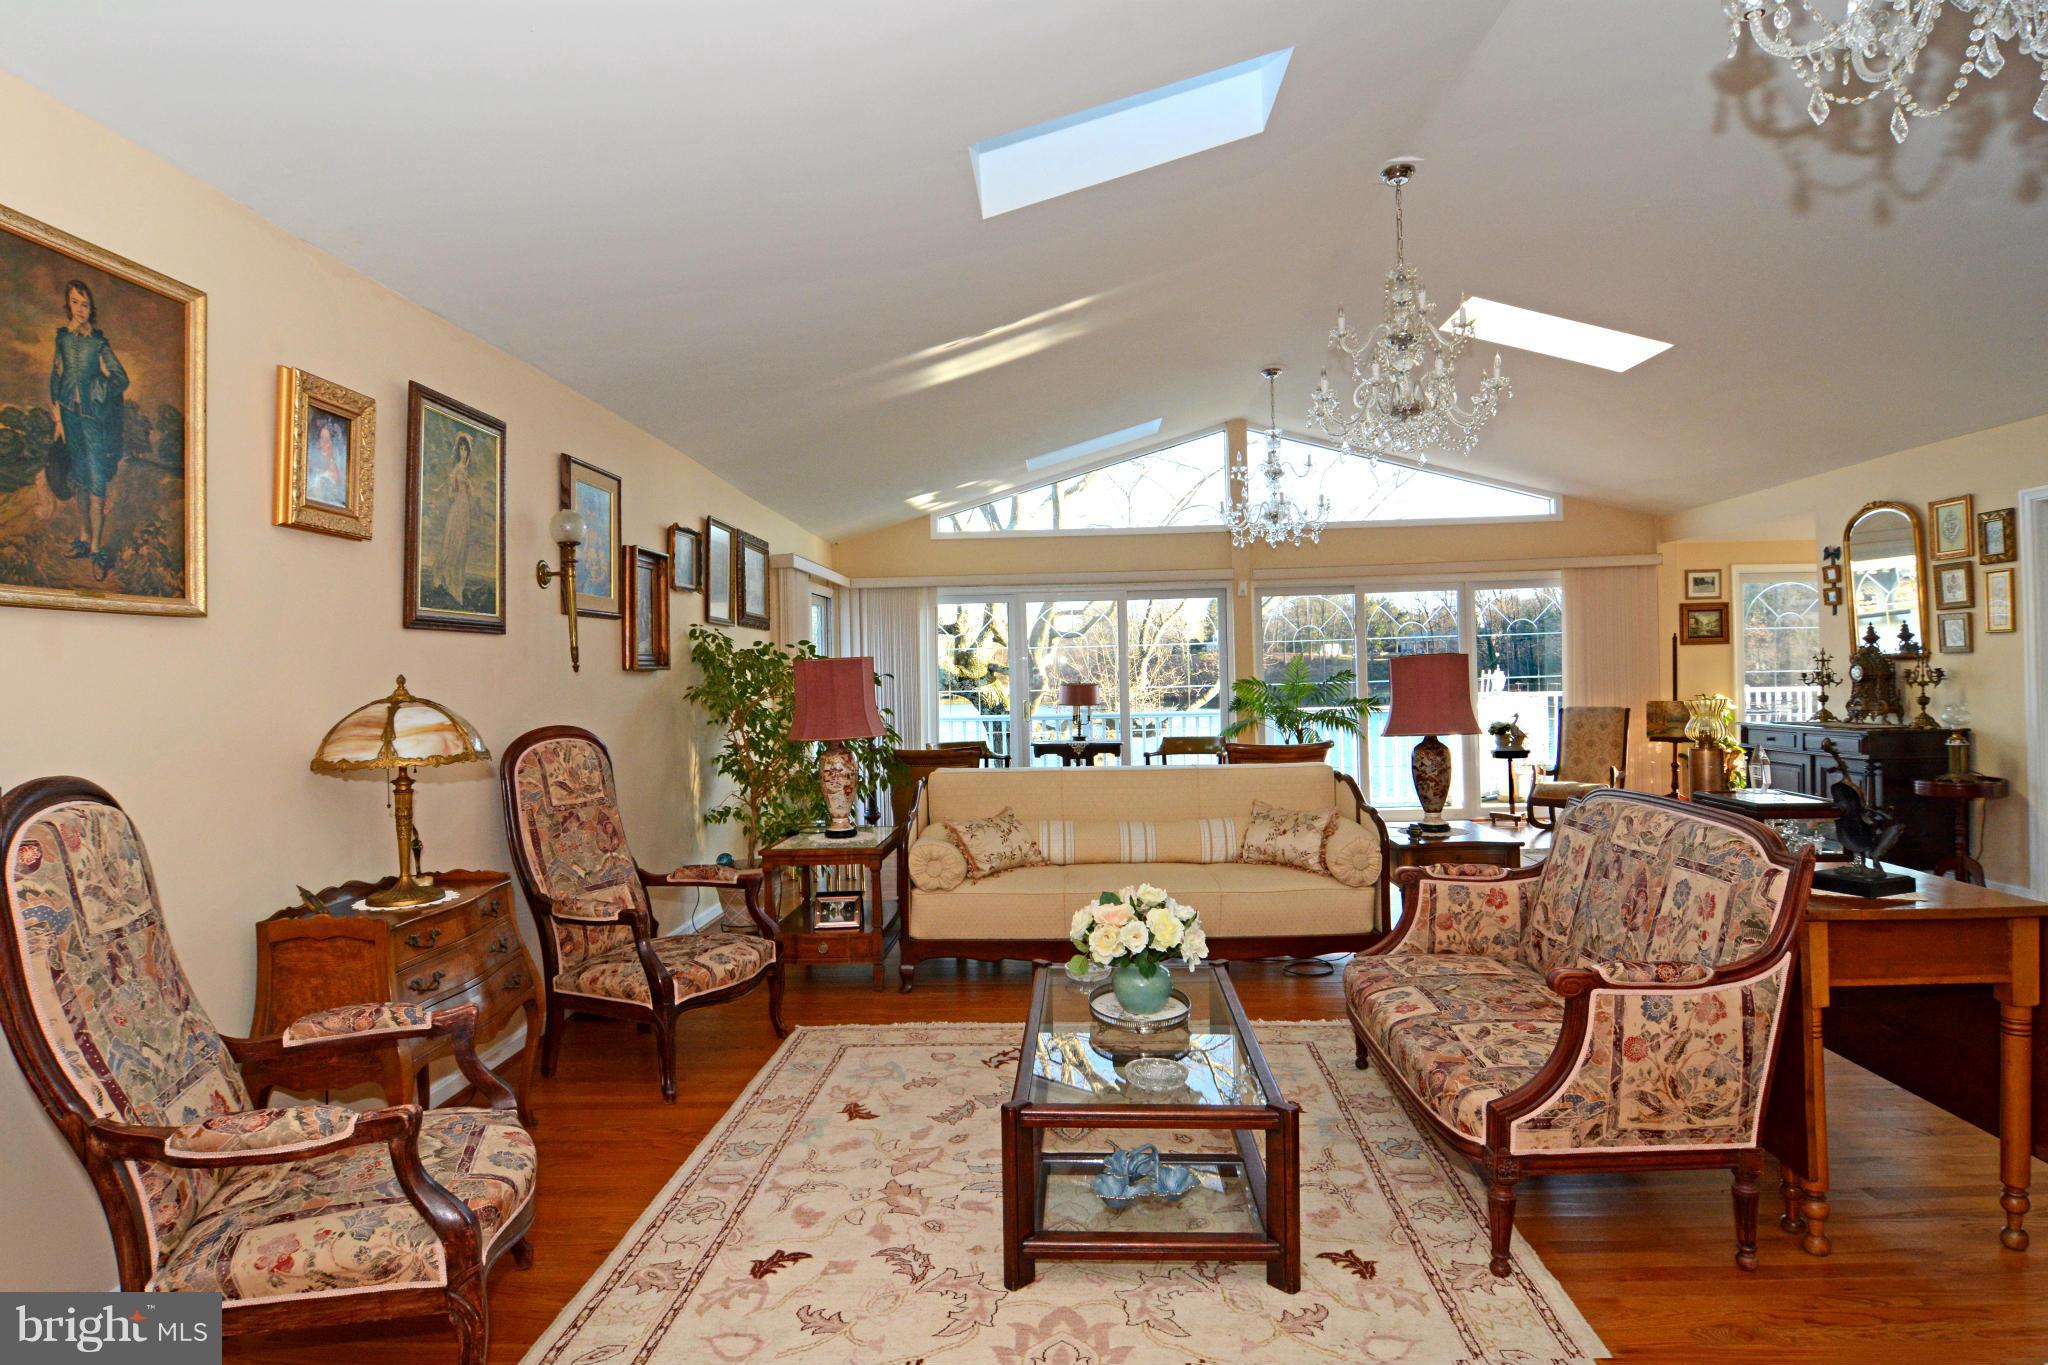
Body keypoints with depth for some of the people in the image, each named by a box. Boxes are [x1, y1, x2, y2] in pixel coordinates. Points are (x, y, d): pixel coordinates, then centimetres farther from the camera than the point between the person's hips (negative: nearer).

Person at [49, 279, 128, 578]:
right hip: (70, 413, 4)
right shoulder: (61, 337, 7)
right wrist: (58, 417, 4)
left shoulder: (99, 341, -2)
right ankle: (84, 537, 20)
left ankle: (96, 547, -4)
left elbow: (121, 379, -4)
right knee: (78, 478, 11)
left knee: (96, 481, -7)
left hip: (94, 415, -4)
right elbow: (56, 378, 8)